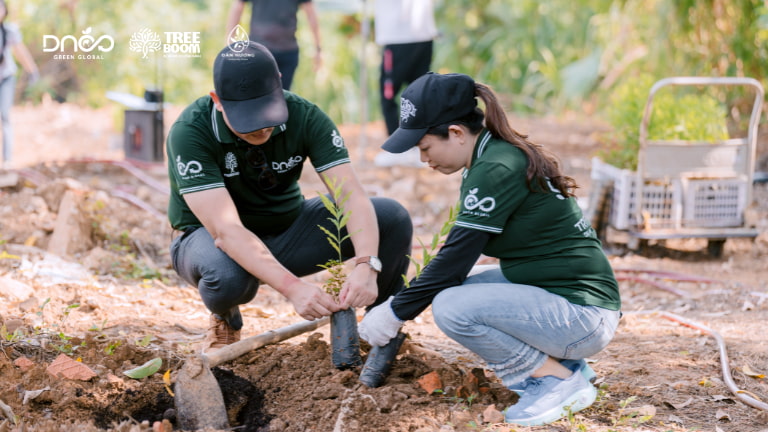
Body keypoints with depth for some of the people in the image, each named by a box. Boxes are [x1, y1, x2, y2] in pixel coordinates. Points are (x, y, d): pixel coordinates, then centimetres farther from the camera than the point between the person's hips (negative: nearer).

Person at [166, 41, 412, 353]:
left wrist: (367, 266, -44)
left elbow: (352, 196, -25)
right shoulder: (190, 133, -28)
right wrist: (292, 288, -48)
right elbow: (226, 230, -37)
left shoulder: (305, 117, -18)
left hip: (287, 228, 4)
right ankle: (225, 319, -3)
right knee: (229, 276, -41)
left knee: (391, 217, -17)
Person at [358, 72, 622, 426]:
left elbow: (455, 260, -18)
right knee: (450, 289, 13)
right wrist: (401, 300, 13)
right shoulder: (492, 156, 11)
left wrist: (396, 313, -7)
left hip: (583, 315, -10)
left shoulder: (496, 170, -19)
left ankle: (560, 381, -7)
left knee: (451, 308, -22)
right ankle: (564, 362, 11)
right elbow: (458, 254, 17)